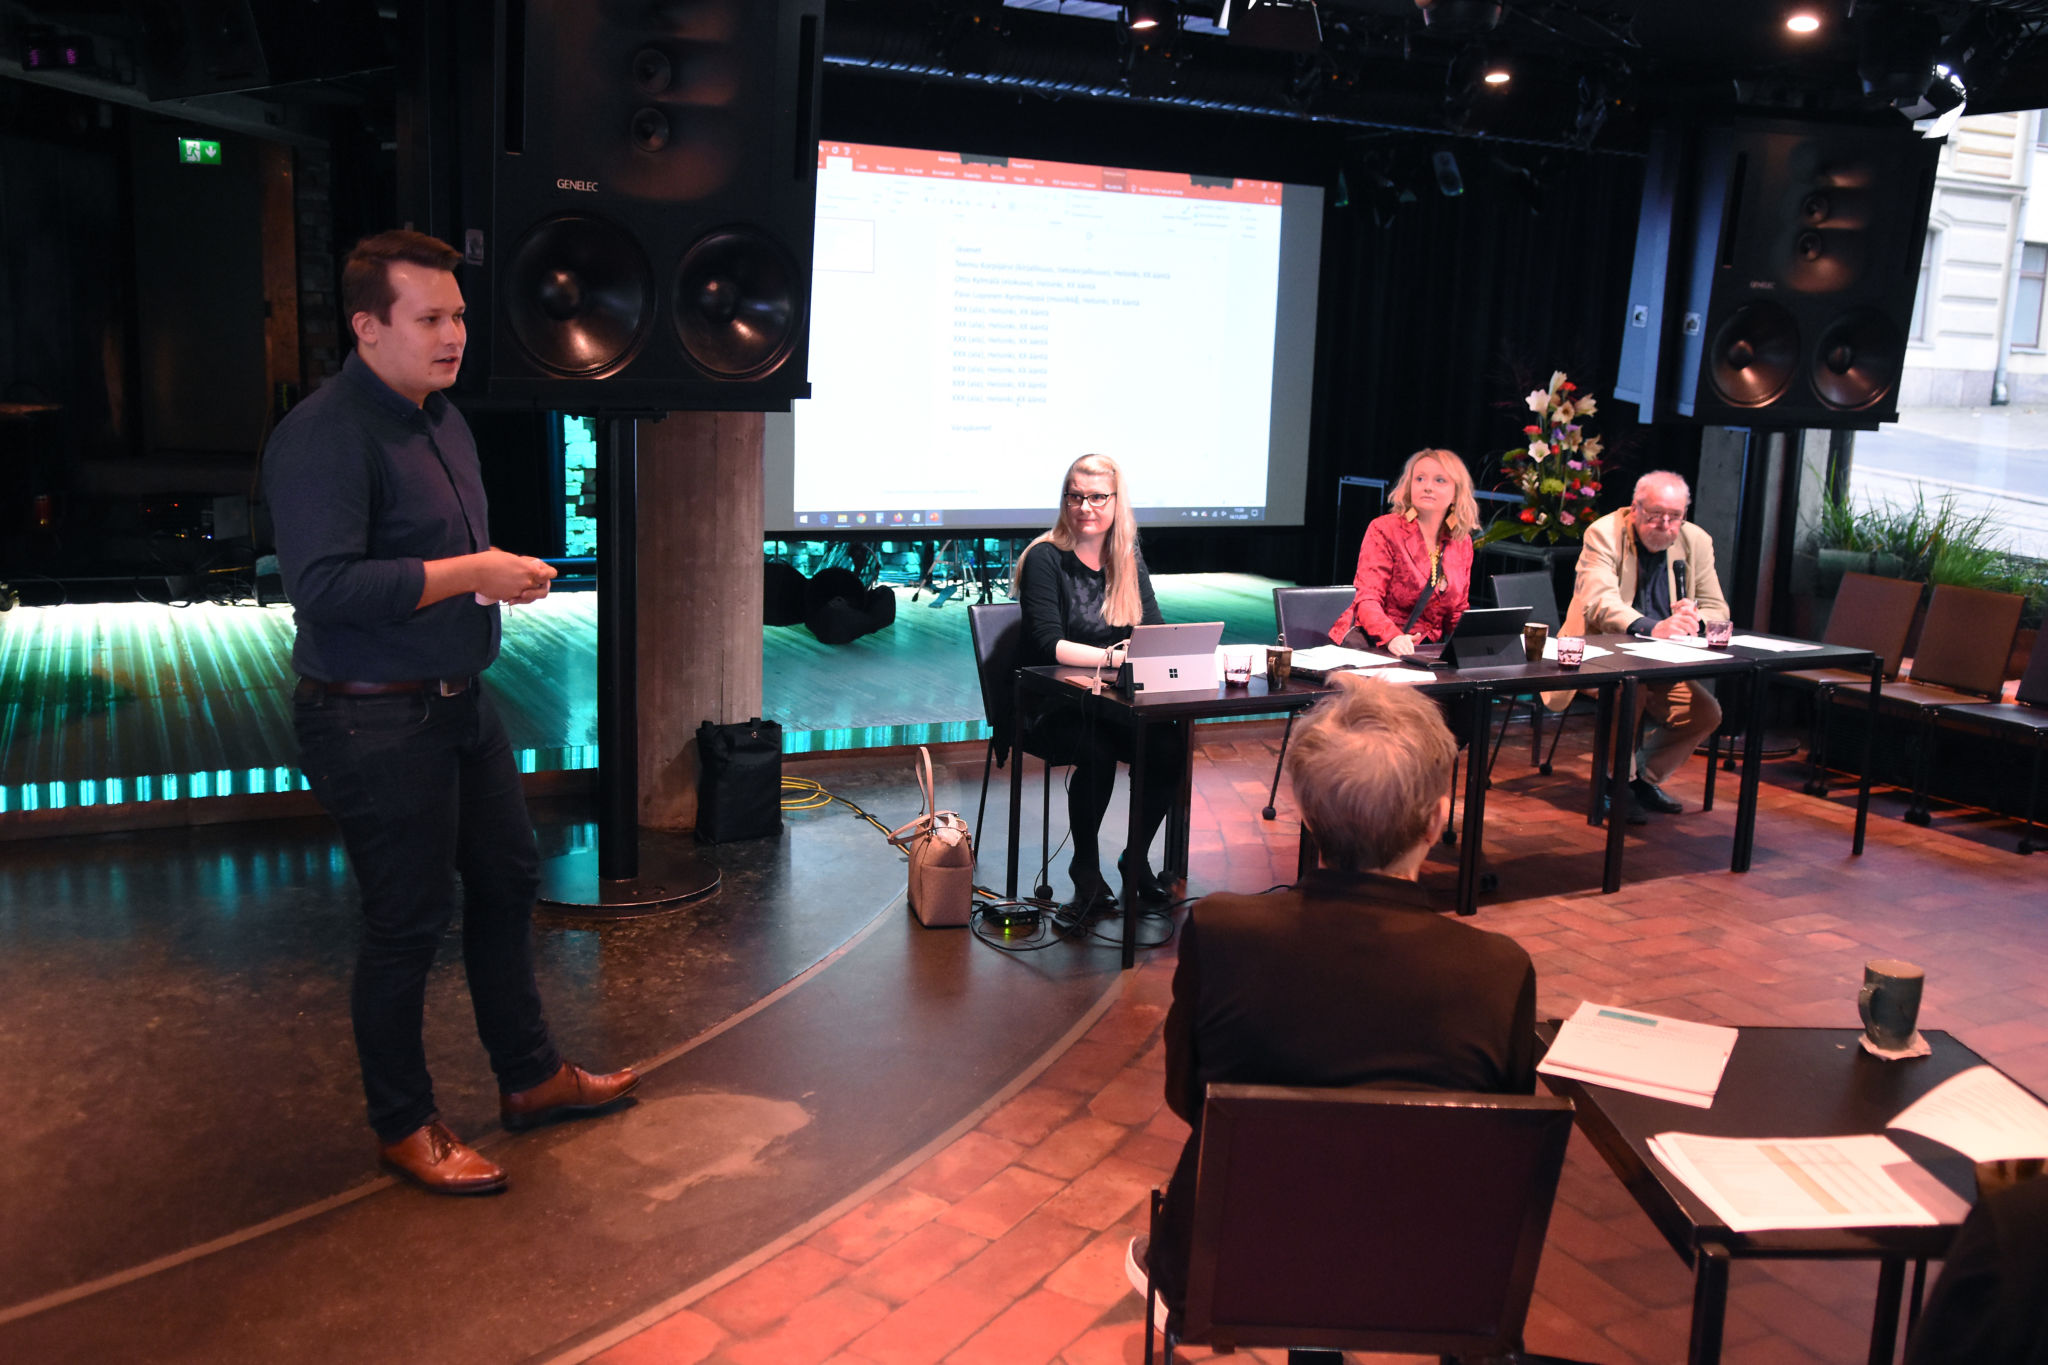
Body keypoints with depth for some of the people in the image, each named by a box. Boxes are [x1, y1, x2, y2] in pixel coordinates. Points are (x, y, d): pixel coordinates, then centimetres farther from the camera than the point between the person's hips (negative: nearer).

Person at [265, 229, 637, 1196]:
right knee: (407, 922, 2)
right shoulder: (323, 436, -18)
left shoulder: (441, 415, 12)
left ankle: (530, 1077, 35)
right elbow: (323, 584, -28)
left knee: (508, 880, 17)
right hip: (374, 721, -10)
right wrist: (472, 574, -24)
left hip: (459, 702, 10)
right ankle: (403, 1126, 22)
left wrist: (506, 573, 7)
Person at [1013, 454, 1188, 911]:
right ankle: (1086, 865, -8)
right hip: (1049, 709, -5)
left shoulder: (1129, 560, 9)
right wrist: (1115, 656, -33)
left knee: (1170, 745, -22)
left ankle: (1137, 858, 1)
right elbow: (1049, 645, -20)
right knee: (1099, 751, -33)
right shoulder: (1045, 558, -9)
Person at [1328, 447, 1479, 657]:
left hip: (1422, 648, 5)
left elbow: (1458, 612, 18)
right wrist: (1393, 637, -34)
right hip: (1372, 640, -5)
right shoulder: (1385, 530, -4)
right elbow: (1366, 600, -13)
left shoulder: (1462, 543, 12)